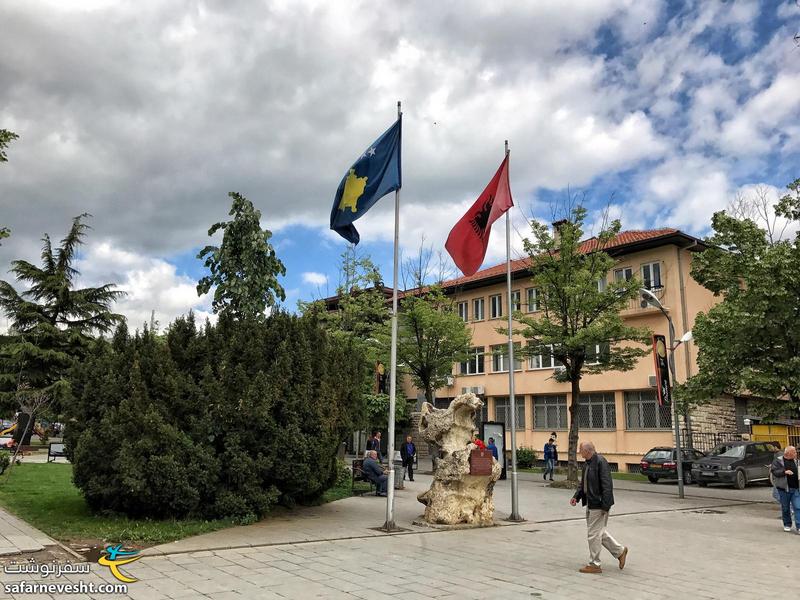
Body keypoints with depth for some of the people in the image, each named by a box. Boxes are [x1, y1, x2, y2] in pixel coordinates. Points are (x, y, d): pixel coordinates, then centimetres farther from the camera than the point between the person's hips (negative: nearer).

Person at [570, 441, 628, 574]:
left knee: (594, 534, 0)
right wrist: (576, 497, 8)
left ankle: (594, 565, 12)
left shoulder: (601, 462, -19)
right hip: (591, 504, 10)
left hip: (599, 505, -10)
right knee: (599, 532, 19)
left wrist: (605, 506, -23)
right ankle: (620, 551, 33)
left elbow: (607, 485, -22)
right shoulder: (587, 463, 10)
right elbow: (583, 484, 20)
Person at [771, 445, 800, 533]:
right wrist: (785, 472, -27)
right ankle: (787, 525, 22)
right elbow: (774, 471, -15)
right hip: (784, 489, -3)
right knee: (785, 508, 7)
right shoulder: (778, 461, -5)